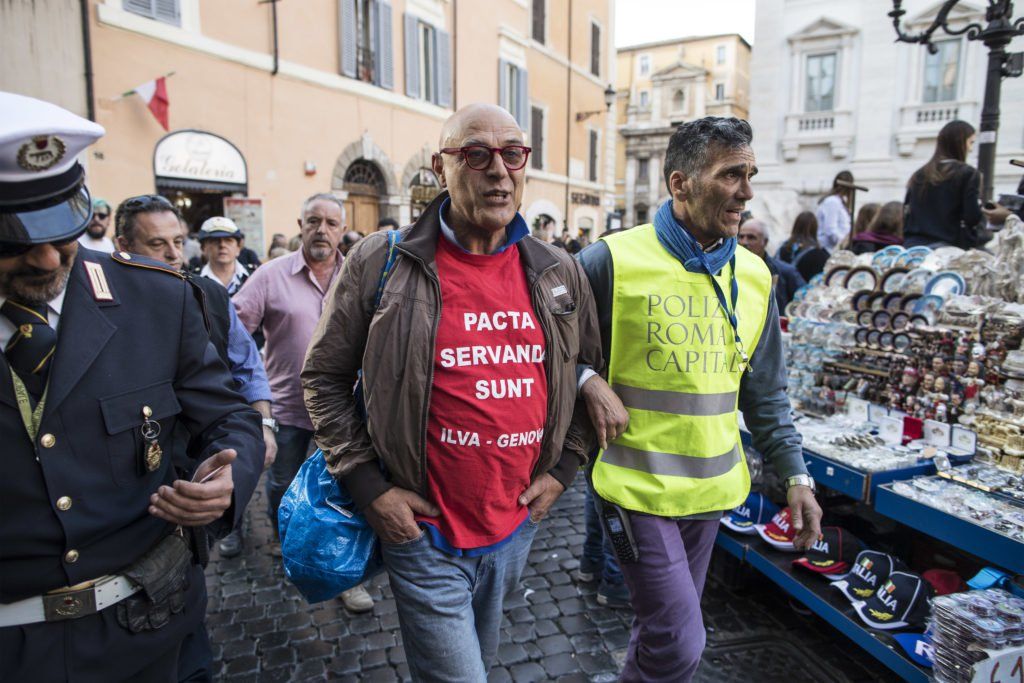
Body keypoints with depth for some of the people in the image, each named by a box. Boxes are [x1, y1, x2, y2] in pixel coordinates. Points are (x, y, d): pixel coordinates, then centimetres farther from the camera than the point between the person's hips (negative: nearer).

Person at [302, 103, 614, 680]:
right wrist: (368, 487, -9)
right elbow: (325, 377, -4)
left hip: (518, 525, 5)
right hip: (422, 528, -4)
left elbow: (590, 373, 11)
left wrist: (563, 469, 4)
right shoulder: (382, 262, -11)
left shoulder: (560, 274, 0)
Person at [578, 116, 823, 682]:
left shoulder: (753, 276, 5)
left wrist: (795, 474, 7)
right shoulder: (612, 261, -14)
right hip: (638, 484, -5)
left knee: (665, 628, 20)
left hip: (712, 487, 6)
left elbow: (764, 394, 10)